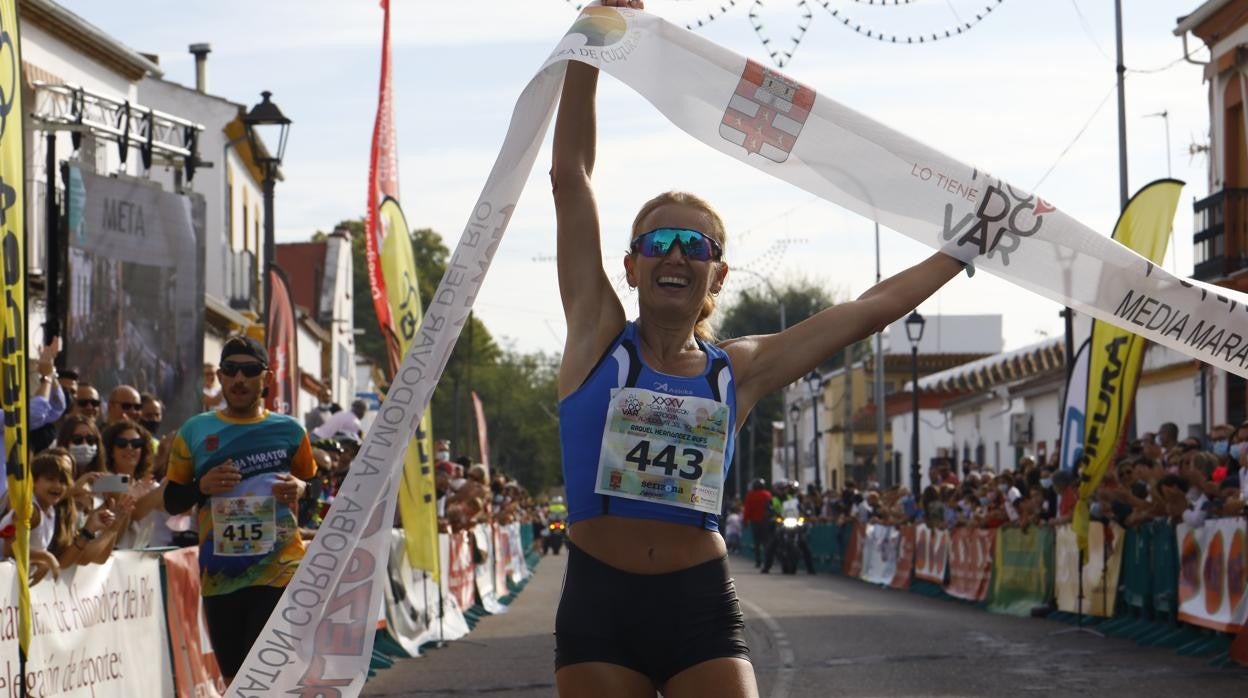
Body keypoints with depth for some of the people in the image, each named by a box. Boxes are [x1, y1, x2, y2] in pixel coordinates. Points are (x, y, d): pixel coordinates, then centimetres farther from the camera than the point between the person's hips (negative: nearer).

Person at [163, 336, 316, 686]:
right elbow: (171, 500, 10)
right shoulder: (195, 431, 6)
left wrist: (301, 489, -6)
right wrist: (202, 486, -10)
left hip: (280, 570, -2)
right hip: (220, 575, 2)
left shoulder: (289, 430, 5)